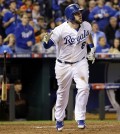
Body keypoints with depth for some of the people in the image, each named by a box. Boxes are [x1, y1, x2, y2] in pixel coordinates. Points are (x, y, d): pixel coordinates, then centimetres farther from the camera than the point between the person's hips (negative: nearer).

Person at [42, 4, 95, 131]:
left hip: (80, 63, 2)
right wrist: (46, 40, -49)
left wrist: (92, 50, 15)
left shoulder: (86, 26, -9)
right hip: (63, 65, -2)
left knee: (83, 88, -16)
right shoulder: (61, 30, -24)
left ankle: (80, 118, -5)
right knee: (62, 92, 11)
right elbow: (47, 46, -27)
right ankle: (59, 119, 31)